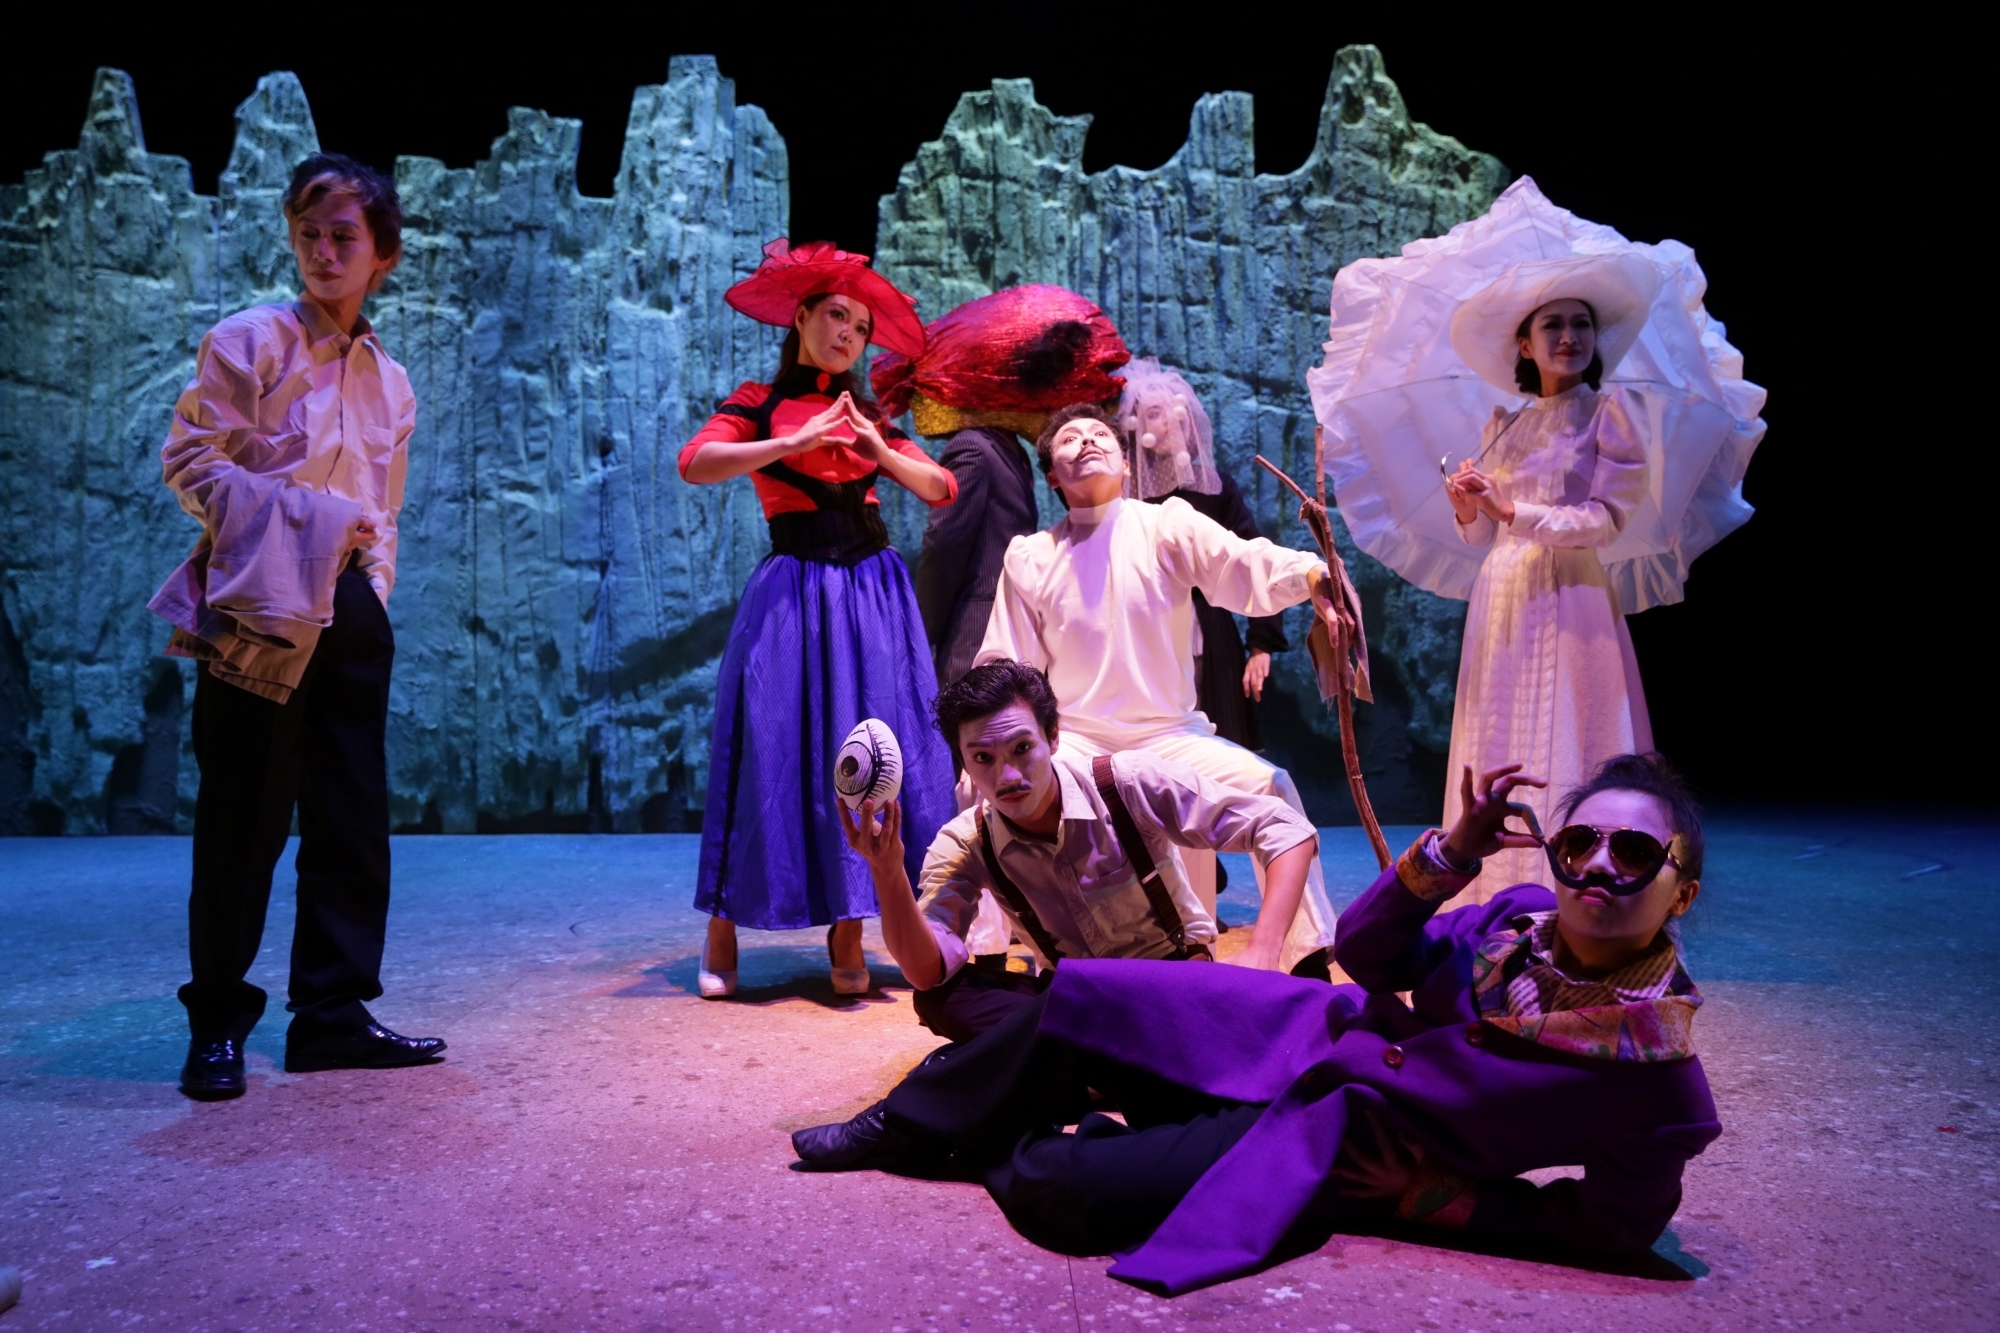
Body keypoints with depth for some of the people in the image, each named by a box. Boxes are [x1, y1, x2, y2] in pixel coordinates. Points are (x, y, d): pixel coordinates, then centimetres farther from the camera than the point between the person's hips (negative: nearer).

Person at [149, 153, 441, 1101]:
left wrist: (371, 593, 9)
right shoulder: (249, 340, 1)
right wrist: (305, 517, -14)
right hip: (259, 603, -5)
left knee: (353, 816, 5)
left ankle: (333, 1012, 16)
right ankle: (218, 1024, 12)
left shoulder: (390, 381, 16)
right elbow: (190, 459, -5)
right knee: (245, 817, -2)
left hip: (349, 607, 6)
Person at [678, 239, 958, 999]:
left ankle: (846, 937, 7)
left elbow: (942, 489, 9)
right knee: (773, 751, -5)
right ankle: (723, 927, 6)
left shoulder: (866, 413, 17)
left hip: (872, 589, 4)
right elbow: (695, 463, -14)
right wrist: (795, 443, -18)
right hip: (794, 590, -4)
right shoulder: (758, 405, 5)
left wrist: (879, 452, -7)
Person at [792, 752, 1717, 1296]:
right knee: (1077, 996, -3)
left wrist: (1441, 1197, -15)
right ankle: (904, 1130, 22)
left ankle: (1005, 1157, 20)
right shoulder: (1525, 916, -8)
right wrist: (1450, 852, -16)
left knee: (1057, 1191, -19)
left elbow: (1618, 1226, -9)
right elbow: (1366, 952, 0)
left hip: (1335, 1157, -5)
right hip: (1304, 1033, 5)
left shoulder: (1656, 1076, -21)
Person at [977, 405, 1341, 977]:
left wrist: (1309, 572, -38)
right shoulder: (1029, 556, 7)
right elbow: (1004, 668, 8)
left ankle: (1308, 962, -11)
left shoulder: (1168, 526, 2)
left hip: (1170, 735, 0)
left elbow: (1244, 564, -16)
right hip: (1071, 739, 1)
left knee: (1270, 786, -24)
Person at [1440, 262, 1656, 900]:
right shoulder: (1502, 426, 15)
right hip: (1498, 599, 5)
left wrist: (1512, 511, -18)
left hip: (1566, 600, -5)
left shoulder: (1607, 412, 1)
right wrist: (1467, 511, -7)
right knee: (1499, 747, 5)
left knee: (1563, 748, -7)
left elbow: (1607, 518, -10)